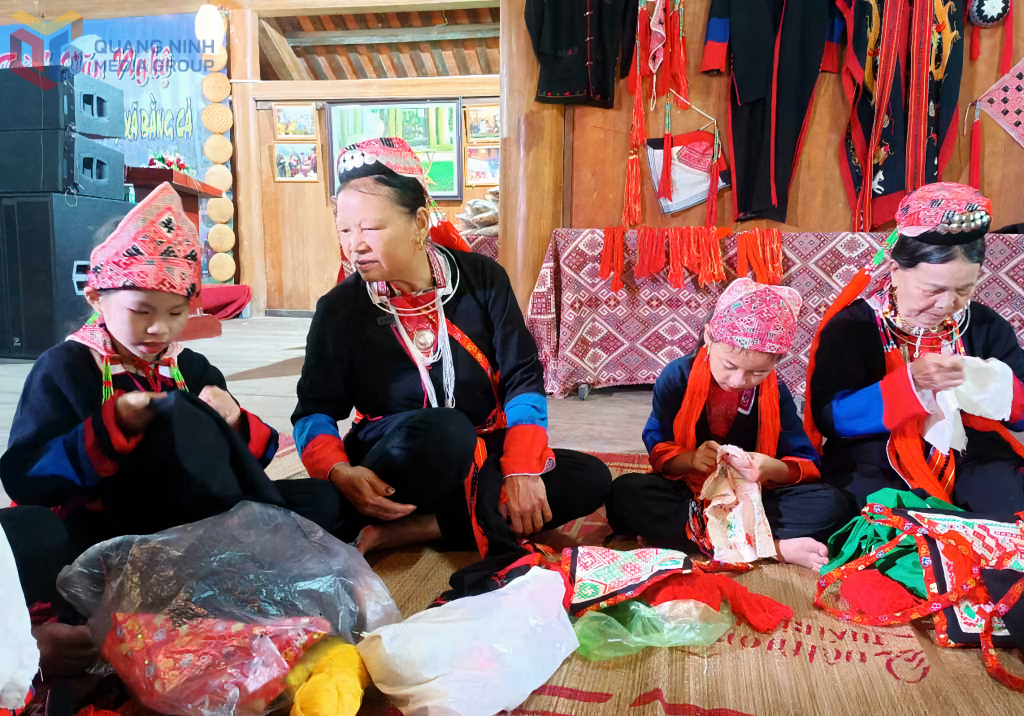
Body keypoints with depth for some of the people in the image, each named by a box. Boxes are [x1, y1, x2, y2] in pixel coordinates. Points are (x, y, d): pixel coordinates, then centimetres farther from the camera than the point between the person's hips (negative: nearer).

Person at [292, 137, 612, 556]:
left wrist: (522, 468, -16)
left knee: (590, 478, -18)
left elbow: (523, 378, -3)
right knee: (442, 431, -37)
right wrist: (339, 473, -23)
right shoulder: (340, 309, -5)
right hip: (389, 474, -4)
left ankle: (407, 532, -22)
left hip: (477, 464, 4)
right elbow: (314, 411, -1)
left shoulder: (481, 278, -3)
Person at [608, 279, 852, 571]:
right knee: (625, 494, -32)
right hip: (687, 492, -1)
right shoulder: (677, 377, -9)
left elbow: (806, 465, -3)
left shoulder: (775, 392, -5)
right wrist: (691, 459, -28)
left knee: (831, 504, -23)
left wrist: (772, 469, -25)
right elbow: (658, 450, -6)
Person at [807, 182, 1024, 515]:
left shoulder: (986, 326, 6)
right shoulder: (852, 327, -7)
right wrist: (910, 381, -28)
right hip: (876, 466, -4)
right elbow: (830, 417, -17)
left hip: (973, 462, 4)